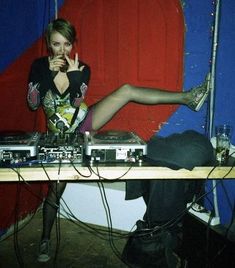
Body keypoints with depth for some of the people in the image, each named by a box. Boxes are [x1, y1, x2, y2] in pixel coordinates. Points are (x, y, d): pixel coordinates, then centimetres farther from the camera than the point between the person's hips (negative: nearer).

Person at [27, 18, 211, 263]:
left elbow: (76, 101, -11)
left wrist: (75, 75, -26)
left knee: (126, 90, -14)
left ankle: (186, 98, -17)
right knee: (56, 187, -6)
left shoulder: (81, 68, -1)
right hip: (62, 135, -1)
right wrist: (49, 73, -20)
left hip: (85, 121, 1)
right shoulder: (39, 66, -2)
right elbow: (33, 103, -11)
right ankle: (45, 239, 14)